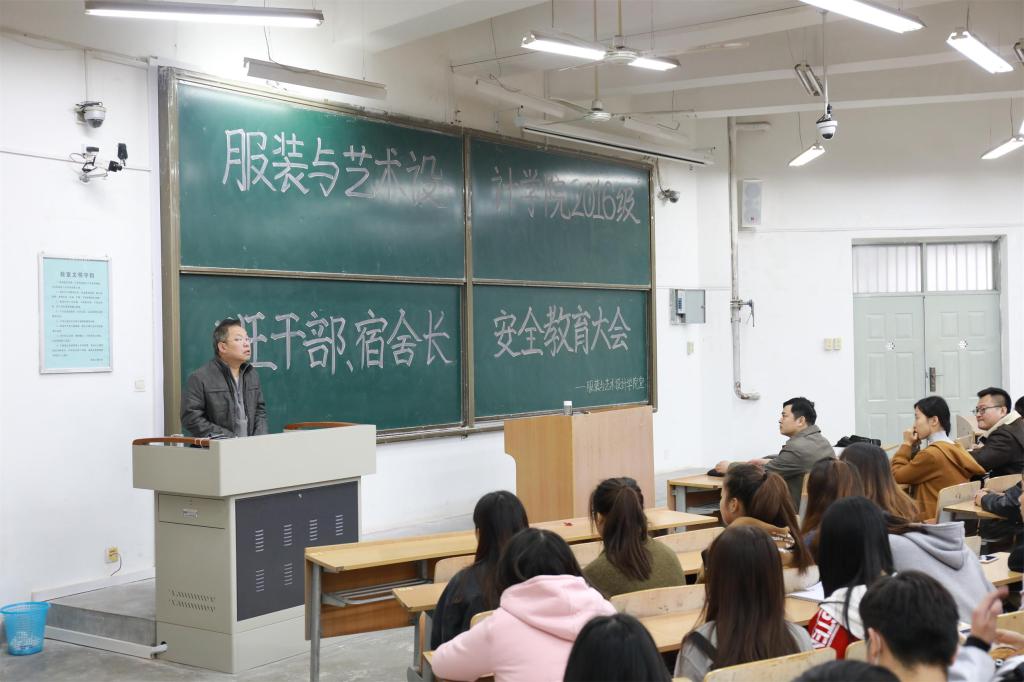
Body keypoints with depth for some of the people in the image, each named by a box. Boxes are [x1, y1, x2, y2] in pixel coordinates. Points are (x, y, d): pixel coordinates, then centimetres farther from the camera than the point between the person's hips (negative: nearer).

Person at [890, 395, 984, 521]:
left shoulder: (931, 454, -18)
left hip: (936, 519, -9)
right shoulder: (956, 447, 10)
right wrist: (914, 447, 5)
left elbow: (896, 476, -8)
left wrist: (907, 444, -2)